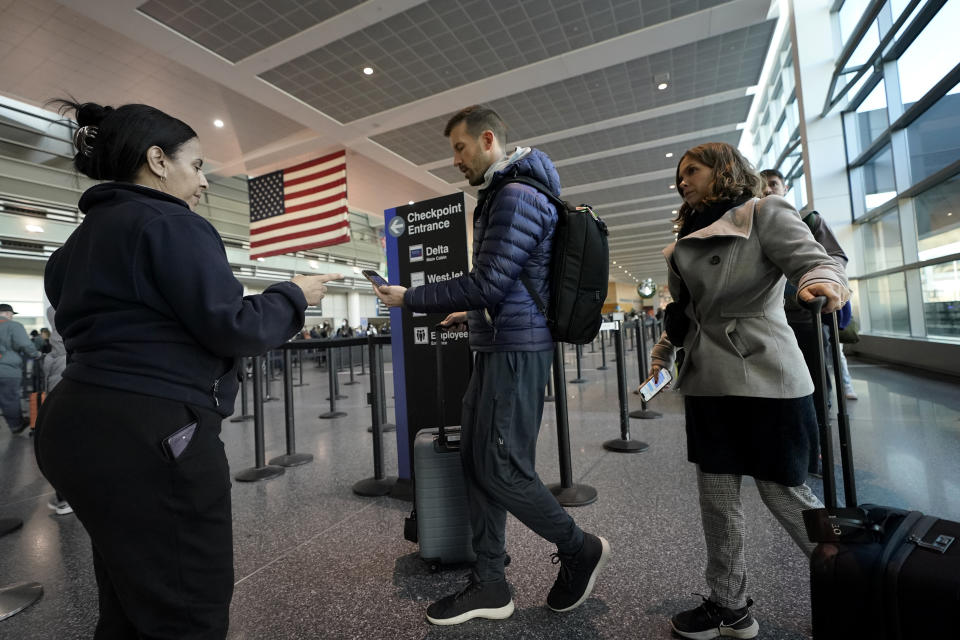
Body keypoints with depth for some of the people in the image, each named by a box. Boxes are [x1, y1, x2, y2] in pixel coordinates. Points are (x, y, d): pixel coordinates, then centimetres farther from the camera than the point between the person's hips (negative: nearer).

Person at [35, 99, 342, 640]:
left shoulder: (84, 234, 16)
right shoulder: (171, 223, -12)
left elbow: (127, 327, 17)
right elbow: (231, 328, -17)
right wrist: (294, 296, -2)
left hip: (80, 424, 10)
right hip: (149, 435, -10)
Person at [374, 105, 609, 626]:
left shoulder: (517, 196, -12)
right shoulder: (500, 196, 21)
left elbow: (487, 283, -19)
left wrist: (410, 299, -11)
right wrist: (474, 313, 28)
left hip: (515, 352, -10)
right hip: (494, 349, 10)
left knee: (501, 469, -2)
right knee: (477, 464, 10)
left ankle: (580, 550, 22)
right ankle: (489, 585, 24)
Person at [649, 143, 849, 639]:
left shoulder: (765, 213, 0)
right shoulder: (685, 243, 17)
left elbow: (813, 260, -15)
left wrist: (825, 282, -37)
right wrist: (661, 355, 11)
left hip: (764, 379, -6)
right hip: (708, 384, 6)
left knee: (782, 491, 3)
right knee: (716, 497, 10)